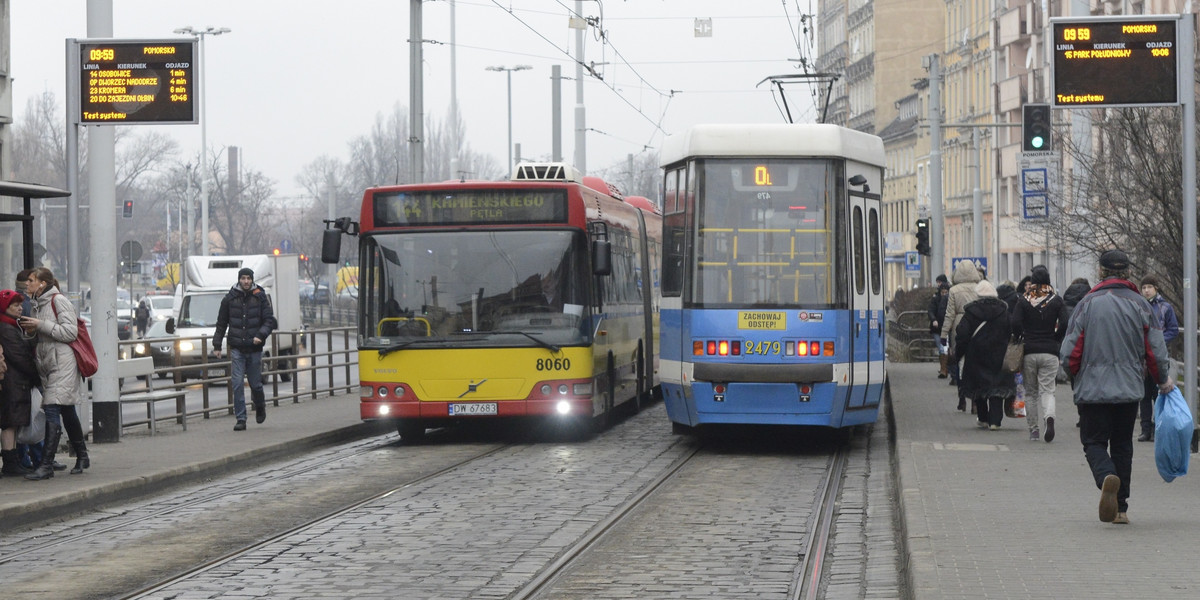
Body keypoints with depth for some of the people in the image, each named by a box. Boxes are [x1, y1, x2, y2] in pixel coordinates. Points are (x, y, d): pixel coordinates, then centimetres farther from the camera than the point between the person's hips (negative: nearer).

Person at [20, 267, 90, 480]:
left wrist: (41, 325, -18)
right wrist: (31, 331, 3)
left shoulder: (59, 301, -10)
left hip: (63, 364, -9)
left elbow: (70, 332, -17)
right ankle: (82, 457, 24)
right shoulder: (38, 304, 16)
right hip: (47, 364, 9)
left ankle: (47, 465, -20)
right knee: (67, 412, 14)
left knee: (52, 410, -15)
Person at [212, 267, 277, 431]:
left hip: (255, 348, 0)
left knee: (255, 384, 7)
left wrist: (261, 335, -19)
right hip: (237, 348, 0)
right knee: (237, 384, -8)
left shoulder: (260, 297, 1)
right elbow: (221, 324, 12)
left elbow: (269, 320, -1)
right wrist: (217, 345, 10)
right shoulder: (230, 299, 3)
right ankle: (240, 419, -5)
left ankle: (260, 408, 37)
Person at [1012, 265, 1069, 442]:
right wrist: (1055, 340, 8)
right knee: (1047, 390, 0)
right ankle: (1049, 417, -30)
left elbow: (1016, 324, -11)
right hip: (1050, 351, 0)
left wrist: (1019, 338, 6)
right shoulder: (1056, 300, 1)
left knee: (1031, 392, 12)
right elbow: (1064, 325, -7)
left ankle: (1033, 429, 14)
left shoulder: (1023, 301, -1)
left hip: (1028, 352, 0)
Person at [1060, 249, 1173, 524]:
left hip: (1093, 389, -2)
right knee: (1122, 445, 14)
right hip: (1129, 389, 2)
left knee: (1094, 441, 5)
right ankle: (1120, 507, 12)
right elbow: (1156, 350, 1)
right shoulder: (1141, 305, 1)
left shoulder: (1087, 304, -5)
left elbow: (1069, 352, -6)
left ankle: (1106, 477, -27)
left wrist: (1077, 375, 16)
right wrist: (1163, 380, 19)